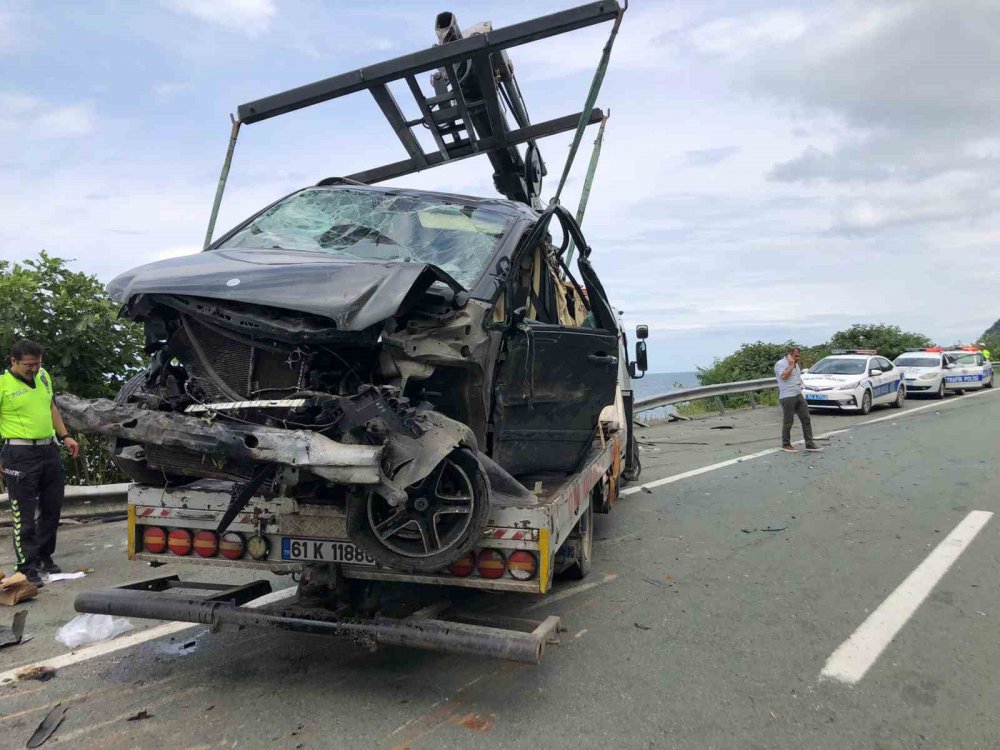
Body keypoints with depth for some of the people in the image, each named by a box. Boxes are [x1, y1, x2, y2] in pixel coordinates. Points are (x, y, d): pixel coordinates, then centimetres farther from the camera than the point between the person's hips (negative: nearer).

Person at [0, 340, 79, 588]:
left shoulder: (43, 376, 9)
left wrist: (65, 436, 16)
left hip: (49, 450, 7)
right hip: (20, 454, -7)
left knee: (52, 509, 14)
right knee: (24, 515, -1)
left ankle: (44, 557, 29)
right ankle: (27, 568, 7)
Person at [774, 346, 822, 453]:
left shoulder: (796, 364, 20)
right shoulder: (780, 364, -7)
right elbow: (783, 375, -24)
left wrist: (800, 383, 16)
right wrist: (791, 365, -15)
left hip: (799, 395, 8)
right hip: (787, 397, -8)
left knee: (806, 419, 3)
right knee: (788, 421, -1)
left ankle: (809, 443, 5)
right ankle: (785, 444, 11)